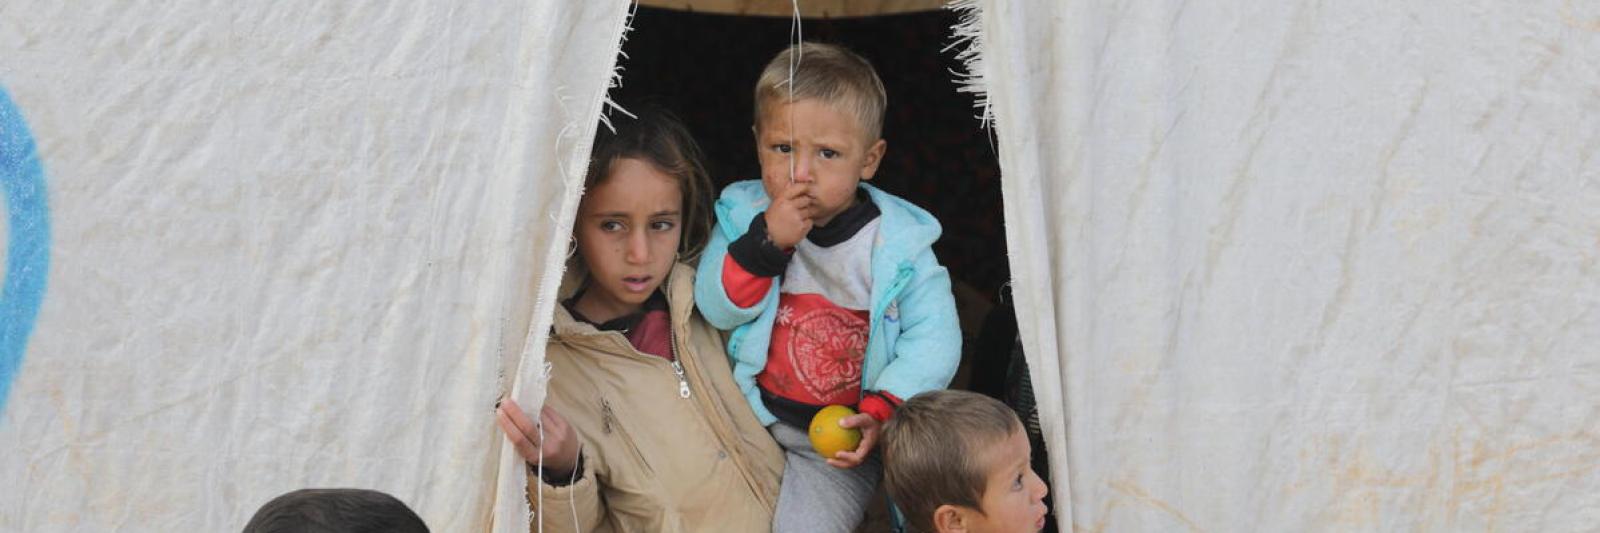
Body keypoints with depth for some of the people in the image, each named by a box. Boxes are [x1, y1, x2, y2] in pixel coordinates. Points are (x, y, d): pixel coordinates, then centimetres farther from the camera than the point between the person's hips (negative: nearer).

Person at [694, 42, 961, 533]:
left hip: (840, 440, -3)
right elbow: (715, 308, -11)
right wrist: (766, 242, -25)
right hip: (752, 416, 3)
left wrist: (881, 412, -23)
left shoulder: (897, 240, -10)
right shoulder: (743, 215, -3)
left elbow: (935, 339, -12)